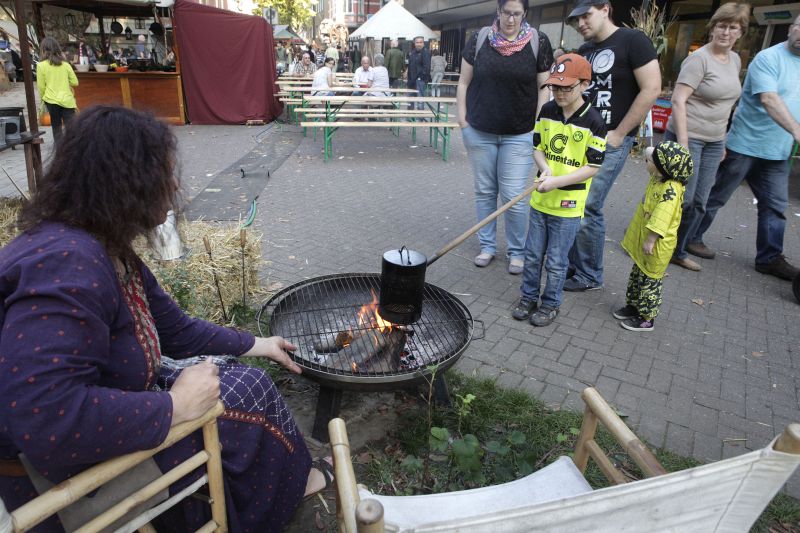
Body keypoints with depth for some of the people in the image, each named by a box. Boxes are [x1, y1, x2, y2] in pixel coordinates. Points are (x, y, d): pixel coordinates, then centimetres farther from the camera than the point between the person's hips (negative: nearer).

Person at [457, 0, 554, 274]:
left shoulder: (538, 42, -2)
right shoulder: (479, 39, 0)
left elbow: (544, 87, 1)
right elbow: (464, 83, 5)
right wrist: (463, 122, 1)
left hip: (519, 135, -1)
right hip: (480, 132, 2)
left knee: (513, 196, -2)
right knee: (484, 191, 10)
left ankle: (517, 251, 16)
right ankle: (487, 246, 25)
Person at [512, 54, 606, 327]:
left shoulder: (594, 121, -13)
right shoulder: (547, 111, 1)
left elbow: (592, 167, -12)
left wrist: (557, 181, -23)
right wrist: (545, 169, -12)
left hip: (569, 204, -4)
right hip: (540, 199, 4)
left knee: (556, 261, 7)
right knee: (532, 255, 14)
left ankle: (550, 304, 26)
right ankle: (528, 296, 32)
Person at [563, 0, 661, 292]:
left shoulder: (632, 40, -7)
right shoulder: (584, 50, 14)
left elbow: (651, 89, -12)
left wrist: (619, 134, -12)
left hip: (611, 141, -7)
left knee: (588, 208, -8)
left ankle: (590, 276, 9)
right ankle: (572, 263, 23)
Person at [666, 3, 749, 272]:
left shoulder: (735, 60, 12)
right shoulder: (699, 58, -11)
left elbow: (726, 100, 19)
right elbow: (678, 100, -18)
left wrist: (722, 140, 16)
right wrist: (682, 143, -23)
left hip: (714, 141, 7)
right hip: (688, 137, -7)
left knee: (699, 202, 8)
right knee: (682, 198, -7)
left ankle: (678, 252, 19)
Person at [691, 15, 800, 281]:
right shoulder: (768, 58, -11)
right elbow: (769, 99, -24)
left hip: (777, 151, 7)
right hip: (745, 144, -7)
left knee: (776, 205, 7)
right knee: (716, 196, 4)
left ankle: (769, 258, 14)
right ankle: (691, 237, 19)